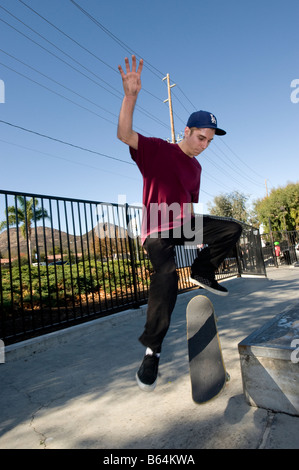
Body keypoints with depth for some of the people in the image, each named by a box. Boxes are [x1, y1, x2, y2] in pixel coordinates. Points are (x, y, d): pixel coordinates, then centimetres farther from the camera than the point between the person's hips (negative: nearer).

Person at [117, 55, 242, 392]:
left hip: (185, 224, 6)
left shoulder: (196, 167, 15)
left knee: (232, 229, -8)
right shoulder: (157, 149, -3)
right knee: (166, 273, -30)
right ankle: (152, 349, -16)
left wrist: (200, 234, 21)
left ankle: (202, 272, 9)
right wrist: (131, 96, -31)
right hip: (157, 229, -6)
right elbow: (124, 134, -18)